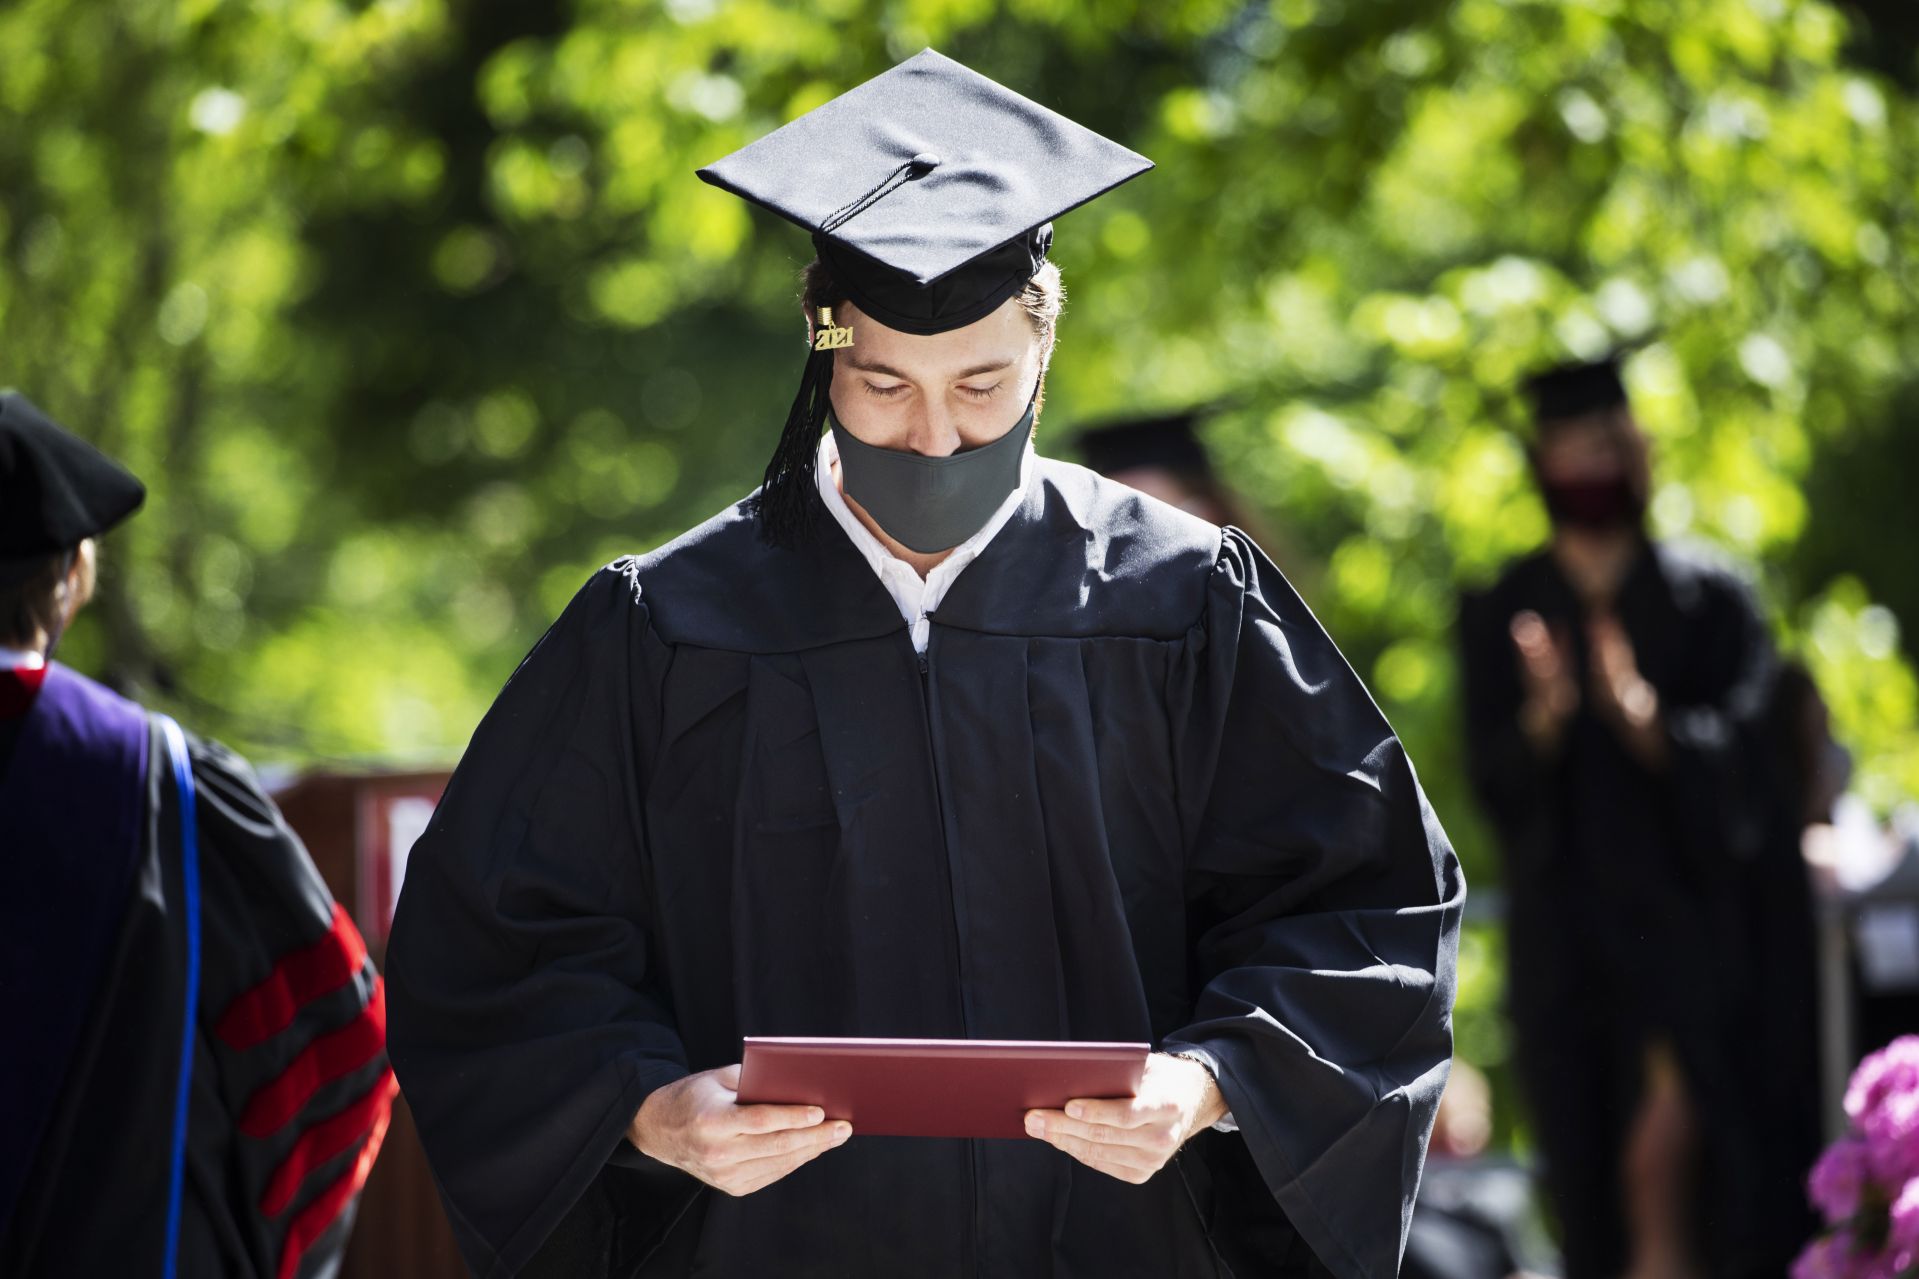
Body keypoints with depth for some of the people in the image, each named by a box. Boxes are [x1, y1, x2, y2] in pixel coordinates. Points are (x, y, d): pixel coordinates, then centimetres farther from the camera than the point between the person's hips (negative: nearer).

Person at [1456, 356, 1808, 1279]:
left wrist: (1646, 719, -25)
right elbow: (1492, 777, -1)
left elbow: (1740, 754, -6)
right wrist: (1543, 718, -22)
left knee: (1667, 1138, -14)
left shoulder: (1707, 597, 5)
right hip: (1564, 923, 2)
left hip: (1688, 906, -2)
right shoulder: (1500, 613, 9)